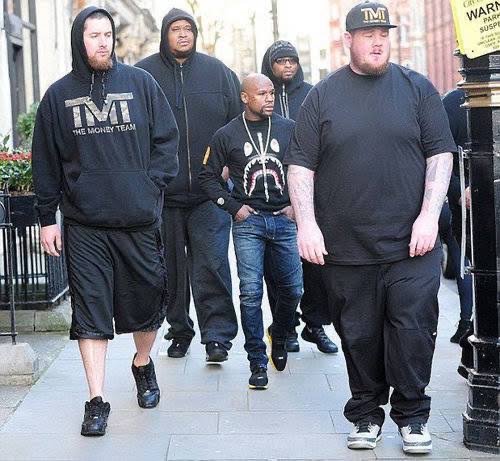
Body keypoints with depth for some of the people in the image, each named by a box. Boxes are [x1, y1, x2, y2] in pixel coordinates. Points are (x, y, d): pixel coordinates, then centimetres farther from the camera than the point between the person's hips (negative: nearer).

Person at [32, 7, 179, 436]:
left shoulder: (141, 83, 3)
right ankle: (97, 400, 2)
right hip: (84, 225, 0)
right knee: (91, 311, -3)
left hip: (140, 221, 1)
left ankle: (144, 366, 38)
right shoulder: (59, 95, 5)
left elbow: (167, 139, 6)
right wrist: (47, 217, 6)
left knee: (146, 300, 11)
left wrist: (152, 184, -6)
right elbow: (46, 161, 8)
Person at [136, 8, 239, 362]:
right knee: (172, 267, 9)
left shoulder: (217, 72, 7)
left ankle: (218, 335, -3)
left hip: (209, 190, 0)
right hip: (162, 191, 1)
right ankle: (179, 331, 23)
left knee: (212, 263, -7)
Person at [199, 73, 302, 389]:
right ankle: (258, 362, 2)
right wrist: (233, 207, -1)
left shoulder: (289, 129, 6)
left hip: (285, 220, 2)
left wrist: (298, 205, 3)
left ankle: (279, 338, 35)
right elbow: (208, 176, 8)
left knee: (293, 289, 6)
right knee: (251, 293, -7)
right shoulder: (227, 135, 2)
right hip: (248, 222, -2)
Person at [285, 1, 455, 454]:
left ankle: (412, 415, 14)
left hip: (411, 245, 0)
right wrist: (306, 223, -5)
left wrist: (429, 216, -7)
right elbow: (301, 163, 4)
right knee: (359, 335, 7)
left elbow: (440, 154, 3)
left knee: (412, 329, -3)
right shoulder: (323, 96, 7)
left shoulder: (418, 88, 7)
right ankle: (366, 414, 22)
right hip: (345, 247, 1)